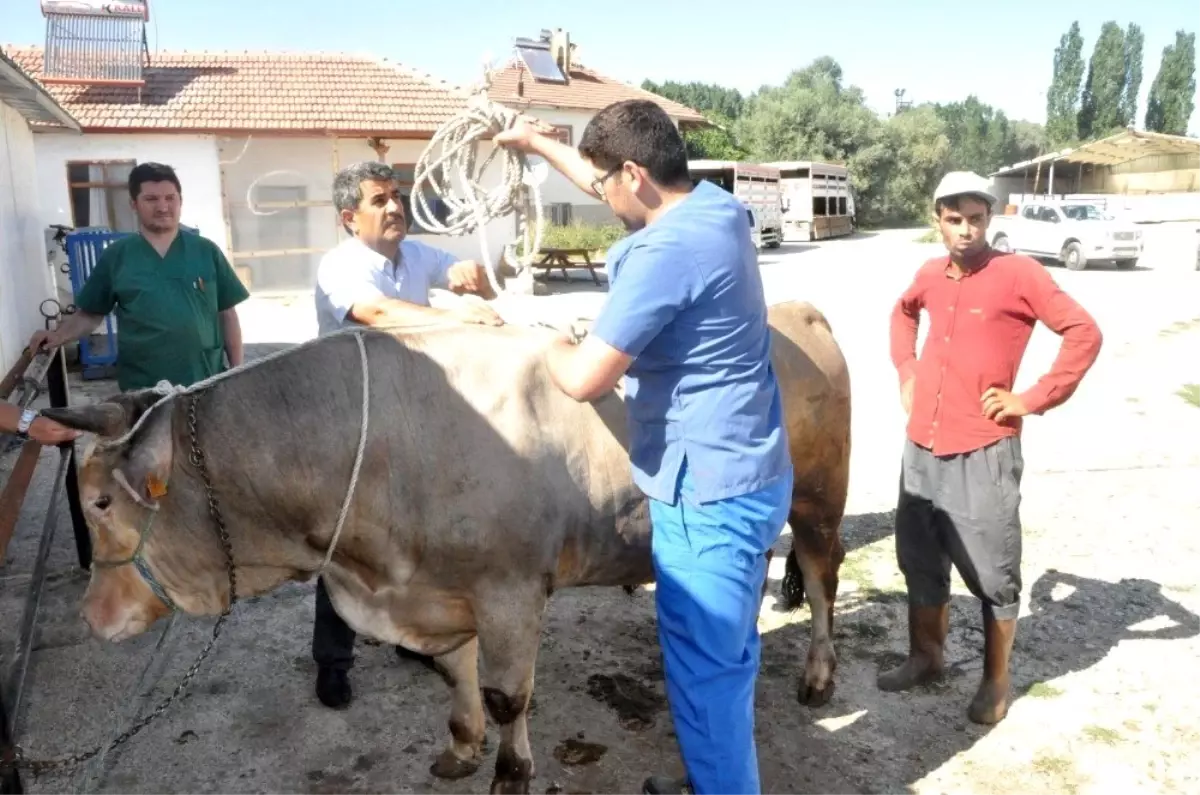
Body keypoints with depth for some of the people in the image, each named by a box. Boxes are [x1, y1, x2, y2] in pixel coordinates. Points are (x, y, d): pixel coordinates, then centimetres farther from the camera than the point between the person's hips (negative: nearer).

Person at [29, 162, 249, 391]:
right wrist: (57, 336, -10)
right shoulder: (116, 256, 3)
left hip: (207, 384, 1)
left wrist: (237, 374, 1)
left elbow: (227, 315, 4)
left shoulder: (206, 251, 2)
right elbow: (90, 314, 9)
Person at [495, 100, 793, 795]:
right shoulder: (716, 207, 4)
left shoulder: (667, 251, -25)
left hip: (708, 491, -10)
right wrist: (539, 144, 29)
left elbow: (586, 379, -24)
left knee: (703, 667, 6)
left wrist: (554, 346, -2)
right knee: (726, 651, 23)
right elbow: (614, 185, 23)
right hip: (745, 474, 10)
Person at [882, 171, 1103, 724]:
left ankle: (995, 683, 24)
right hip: (921, 448, 6)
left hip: (983, 454, -5)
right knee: (920, 563, 17)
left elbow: (1084, 332, -10)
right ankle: (924, 657, 37)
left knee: (993, 577, 6)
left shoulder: (1017, 273, -8)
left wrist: (1032, 399, -11)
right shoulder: (930, 275, 8)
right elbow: (902, 313, 29)